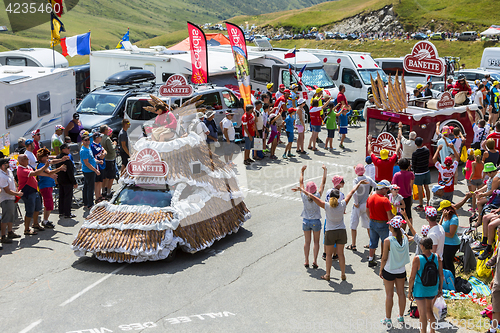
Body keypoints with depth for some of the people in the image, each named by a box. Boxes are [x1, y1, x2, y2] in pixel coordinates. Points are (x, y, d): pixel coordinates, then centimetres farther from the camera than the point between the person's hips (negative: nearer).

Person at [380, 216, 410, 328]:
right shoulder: (405, 238, -9)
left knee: (389, 295, 7)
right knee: (401, 293, 15)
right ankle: (401, 317, 28)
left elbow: (384, 258, -16)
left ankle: (388, 319, 16)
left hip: (389, 271, -4)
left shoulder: (388, 241, -22)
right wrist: (400, 227, 14)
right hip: (401, 270, 4)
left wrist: (381, 270, -3)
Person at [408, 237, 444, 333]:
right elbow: (441, 275, -3)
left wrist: (409, 292, -5)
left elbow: (412, 278, -17)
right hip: (433, 289, 5)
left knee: (423, 314, 7)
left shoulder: (417, 259, -23)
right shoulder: (437, 257, -11)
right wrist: (440, 288, 12)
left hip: (420, 289, -5)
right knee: (429, 310, 27)